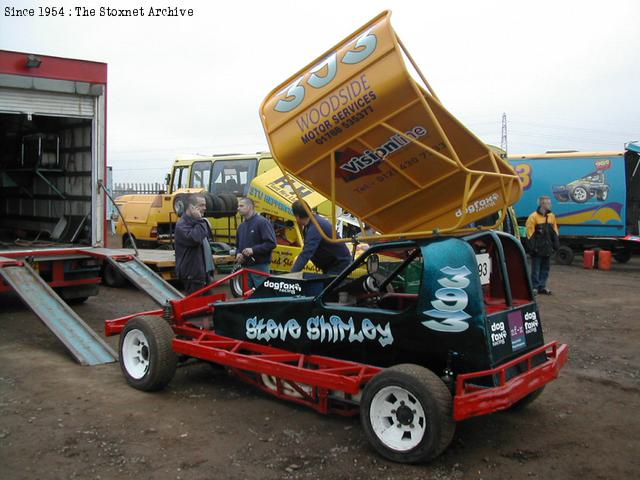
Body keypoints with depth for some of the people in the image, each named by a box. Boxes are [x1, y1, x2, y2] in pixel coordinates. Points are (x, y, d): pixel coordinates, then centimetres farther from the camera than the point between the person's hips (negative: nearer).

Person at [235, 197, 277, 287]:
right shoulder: (241, 226, 16)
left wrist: (253, 250, -22)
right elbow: (238, 245, 28)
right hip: (245, 267, 8)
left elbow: (271, 243, -17)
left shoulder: (262, 222, -9)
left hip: (260, 267, -8)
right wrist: (238, 254, 6)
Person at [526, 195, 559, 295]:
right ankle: (534, 287, 5)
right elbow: (530, 234, -11)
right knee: (536, 269, -2)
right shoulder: (533, 217, -9)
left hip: (547, 248, 6)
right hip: (537, 248, -6)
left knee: (545, 268, 11)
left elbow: (555, 232, 18)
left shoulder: (551, 216, 11)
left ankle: (542, 286, 19)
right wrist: (532, 247, -13)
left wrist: (556, 244, 13)